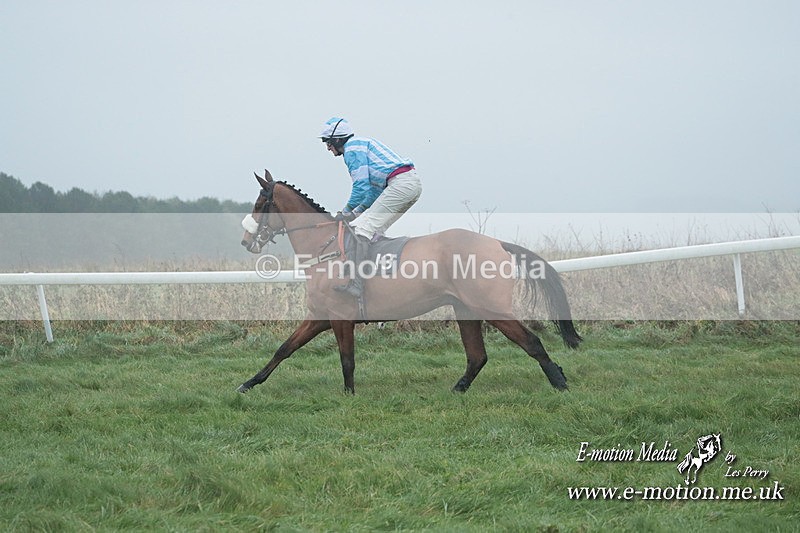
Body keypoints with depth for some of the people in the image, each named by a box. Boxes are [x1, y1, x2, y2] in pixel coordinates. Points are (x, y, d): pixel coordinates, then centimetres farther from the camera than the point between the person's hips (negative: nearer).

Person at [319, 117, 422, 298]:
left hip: (400, 183, -10)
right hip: (414, 182, 10)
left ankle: (356, 283, -25)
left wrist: (347, 212, 1)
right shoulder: (362, 143, 28)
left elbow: (361, 185, -11)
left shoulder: (352, 149, -2)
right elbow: (376, 187, 28)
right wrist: (358, 212, 22)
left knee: (361, 227, -15)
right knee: (375, 230, 18)